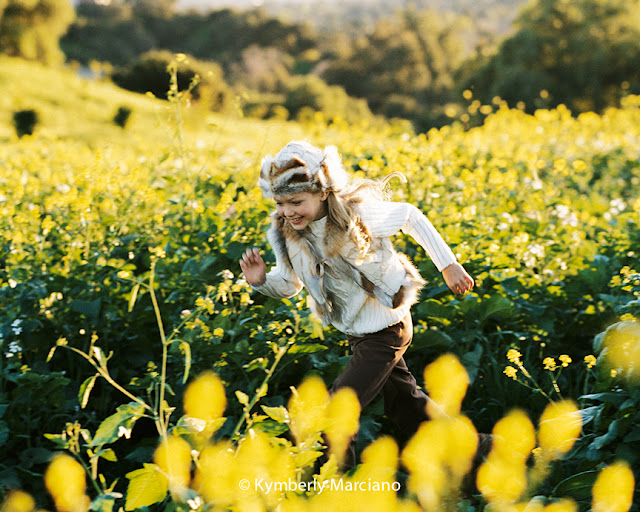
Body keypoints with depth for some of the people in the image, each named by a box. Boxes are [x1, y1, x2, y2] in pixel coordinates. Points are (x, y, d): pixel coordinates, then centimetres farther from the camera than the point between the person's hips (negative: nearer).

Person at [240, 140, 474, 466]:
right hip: (355, 331, 7)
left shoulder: (359, 214, -29)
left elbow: (410, 217, -10)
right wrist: (261, 281, -22)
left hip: (386, 331, -7)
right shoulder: (284, 233, -15)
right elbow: (289, 284, 1)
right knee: (405, 405, 25)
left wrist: (449, 265, -6)